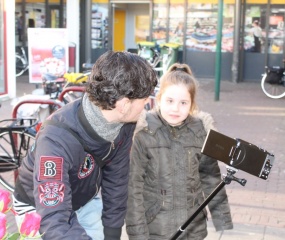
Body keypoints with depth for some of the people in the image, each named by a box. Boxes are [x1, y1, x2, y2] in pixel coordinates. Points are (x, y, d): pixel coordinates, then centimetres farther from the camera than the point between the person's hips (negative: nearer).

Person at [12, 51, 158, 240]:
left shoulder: (124, 122, -21)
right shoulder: (57, 139, -39)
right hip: (40, 209, -5)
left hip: (86, 201, 5)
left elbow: (116, 180, -9)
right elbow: (54, 224, -41)